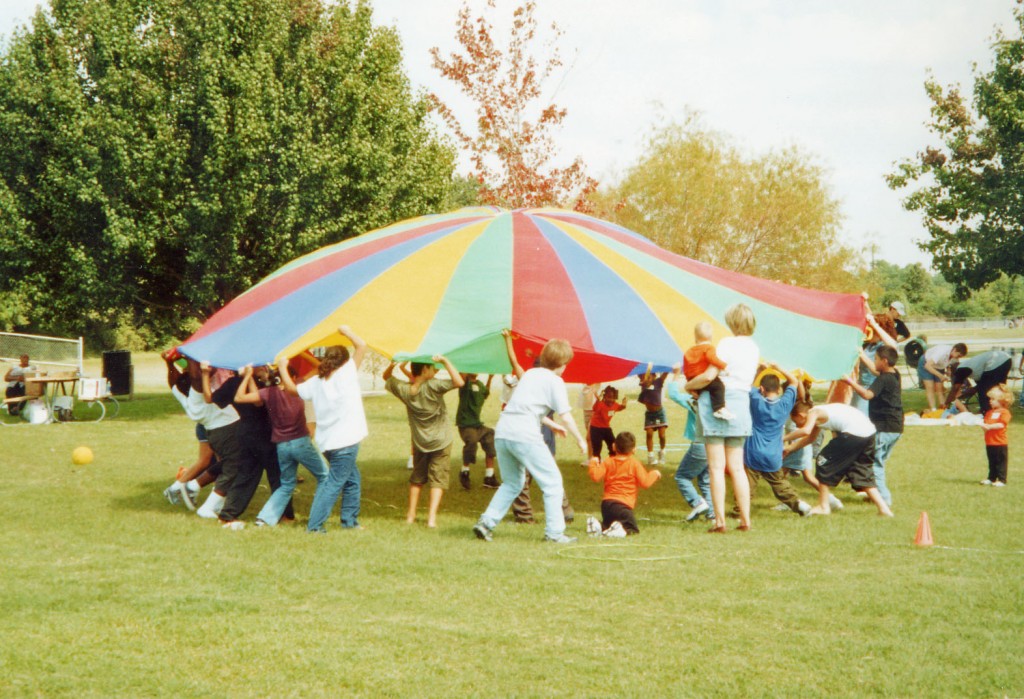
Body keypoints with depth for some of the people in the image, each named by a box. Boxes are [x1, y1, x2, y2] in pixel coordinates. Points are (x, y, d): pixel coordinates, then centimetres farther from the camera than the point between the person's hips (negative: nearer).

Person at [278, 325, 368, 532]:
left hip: (328, 442, 7)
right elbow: (361, 346, -8)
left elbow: (292, 388, 19)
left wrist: (282, 368, 30)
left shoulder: (316, 381, 8)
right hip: (345, 441, -7)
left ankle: (349, 520, 24)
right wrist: (346, 331, 6)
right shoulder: (346, 373, -6)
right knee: (334, 482, -4)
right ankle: (314, 525, -6)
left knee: (352, 479, 21)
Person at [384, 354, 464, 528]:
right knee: (438, 479, 2)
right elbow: (459, 382, -34)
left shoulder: (403, 390, -10)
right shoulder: (432, 386, -24)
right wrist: (445, 361, -29)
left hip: (419, 441, 4)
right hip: (441, 441, -4)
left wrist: (393, 363, -8)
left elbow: (386, 377, 8)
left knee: (417, 478, 20)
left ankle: (411, 514, 19)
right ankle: (432, 517, -8)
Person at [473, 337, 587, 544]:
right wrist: (580, 440, 10)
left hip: (502, 432, 7)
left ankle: (486, 522, 11)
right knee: (552, 482, 4)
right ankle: (554, 532, 0)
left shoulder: (530, 374, 23)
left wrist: (551, 424, 43)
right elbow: (566, 417, -3)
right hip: (525, 435, -7)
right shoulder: (555, 381, 2)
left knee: (512, 483, 23)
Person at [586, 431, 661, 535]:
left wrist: (593, 463, 15)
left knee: (607, 525, 26)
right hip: (623, 505, -4)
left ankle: (599, 527, -9)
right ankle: (620, 529, -32)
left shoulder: (608, 462, 7)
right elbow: (645, 483, -6)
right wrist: (655, 474, 13)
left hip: (606, 503, 5)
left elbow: (596, 477, -2)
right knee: (632, 529, 2)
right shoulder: (634, 464, -2)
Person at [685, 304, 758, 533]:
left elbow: (709, 376, -17)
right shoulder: (754, 349, 11)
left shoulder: (727, 344, -11)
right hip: (742, 403, 6)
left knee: (717, 466, -3)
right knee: (736, 467, 12)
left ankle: (720, 520, -6)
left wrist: (689, 385, 0)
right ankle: (745, 520, 11)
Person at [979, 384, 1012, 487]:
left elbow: (1001, 424, -22)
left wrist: (990, 426, -27)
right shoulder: (989, 412, 14)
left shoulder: (1004, 412, -10)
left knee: (1001, 462, -1)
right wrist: (983, 425, -9)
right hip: (989, 443, 7)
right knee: (992, 462, 16)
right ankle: (991, 478, 24)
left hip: (1000, 443, -7)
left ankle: (1002, 479, 3)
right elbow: (986, 423, 15)